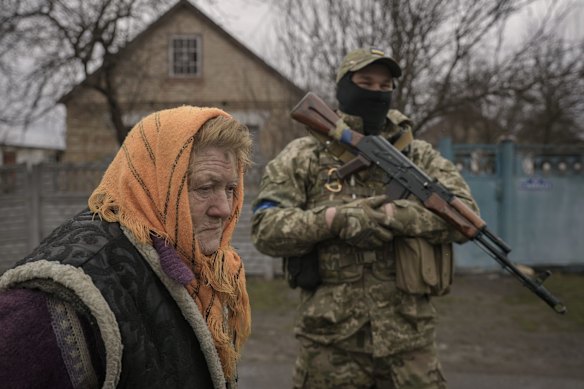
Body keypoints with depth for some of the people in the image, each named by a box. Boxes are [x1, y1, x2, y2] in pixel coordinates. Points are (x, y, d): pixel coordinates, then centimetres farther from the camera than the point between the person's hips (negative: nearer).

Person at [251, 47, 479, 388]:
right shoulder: (304, 156, 4)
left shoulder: (419, 156, 8)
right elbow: (266, 228, -4)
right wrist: (334, 218, -18)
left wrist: (391, 215, -15)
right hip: (330, 341, -1)